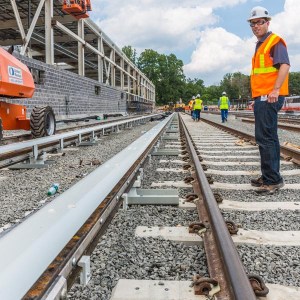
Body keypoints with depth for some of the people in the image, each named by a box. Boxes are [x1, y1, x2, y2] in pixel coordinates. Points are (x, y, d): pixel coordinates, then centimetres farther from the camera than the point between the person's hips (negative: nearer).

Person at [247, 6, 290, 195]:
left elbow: (285, 65, -18)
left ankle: (272, 180, -8)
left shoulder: (275, 41, -5)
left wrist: (275, 90, -28)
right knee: (269, 137, 14)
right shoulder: (260, 45, 23)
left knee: (265, 137, -13)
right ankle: (271, 177, 24)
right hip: (262, 97, 10)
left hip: (269, 97, -10)